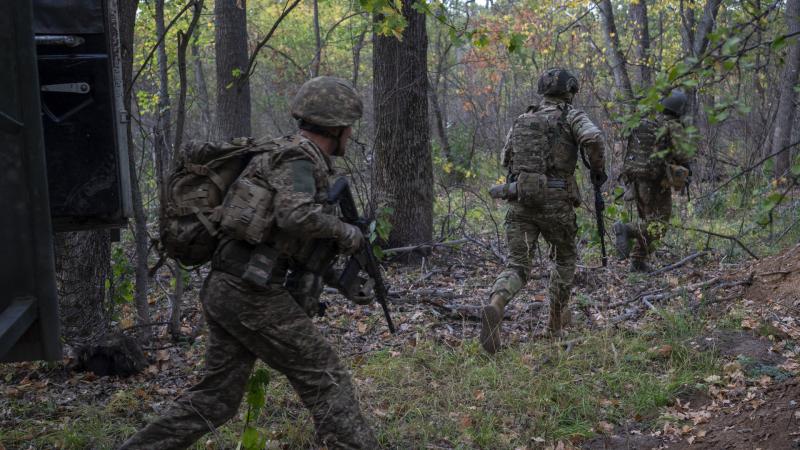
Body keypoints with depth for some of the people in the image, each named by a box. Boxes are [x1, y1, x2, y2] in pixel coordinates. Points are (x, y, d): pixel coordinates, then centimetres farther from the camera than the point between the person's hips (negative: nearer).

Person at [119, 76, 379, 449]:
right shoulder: (299, 157, -11)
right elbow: (296, 216, -29)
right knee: (324, 379, 1)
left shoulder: (291, 155, 18)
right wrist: (345, 232, -13)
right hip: (252, 293, -9)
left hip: (224, 290, 9)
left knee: (216, 397, 14)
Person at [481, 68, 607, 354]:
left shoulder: (522, 120, 18)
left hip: (520, 200, 3)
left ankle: (494, 307, -31)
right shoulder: (571, 116, 3)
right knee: (566, 257, 23)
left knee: (517, 266, -2)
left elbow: (506, 159, 23)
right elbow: (593, 138, -18)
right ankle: (557, 318, 27)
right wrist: (598, 168, -1)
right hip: (555, 202, -3)